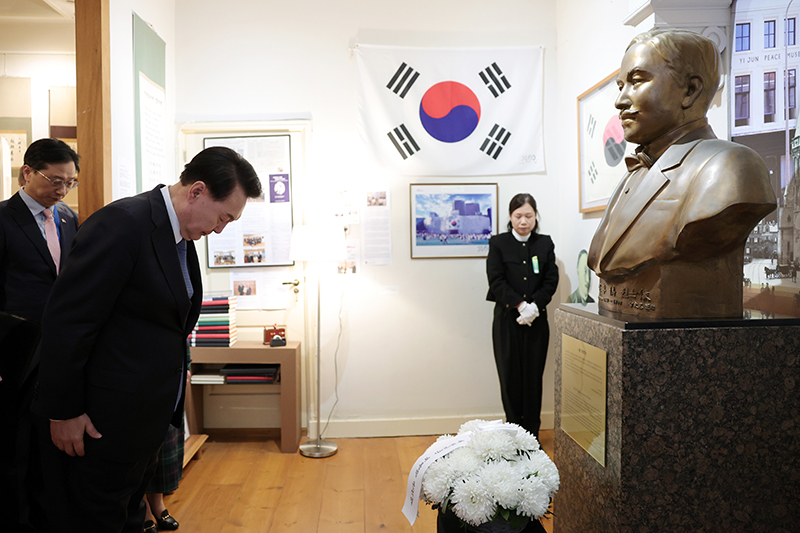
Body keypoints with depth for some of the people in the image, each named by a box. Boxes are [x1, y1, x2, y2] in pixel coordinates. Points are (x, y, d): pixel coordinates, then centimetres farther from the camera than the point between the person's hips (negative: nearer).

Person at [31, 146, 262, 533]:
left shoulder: (181, 235, 6)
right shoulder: (123, 224, -22)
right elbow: (65, 323, -22)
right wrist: (63, 412, -17)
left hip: (148, 420, 8)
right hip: (100, 424, -8)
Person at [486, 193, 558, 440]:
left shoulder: (545, 243, 10)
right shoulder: (498, 243, 3)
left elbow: (551, 280, 3)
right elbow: (496, 281, -5)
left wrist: (534, 306, -12)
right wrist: (520, 305, -15)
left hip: (537, 320, 2)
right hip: (507, 320, -1)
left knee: (533, 376, 3)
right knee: (510, 376, 1)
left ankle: (532, 433, 13)